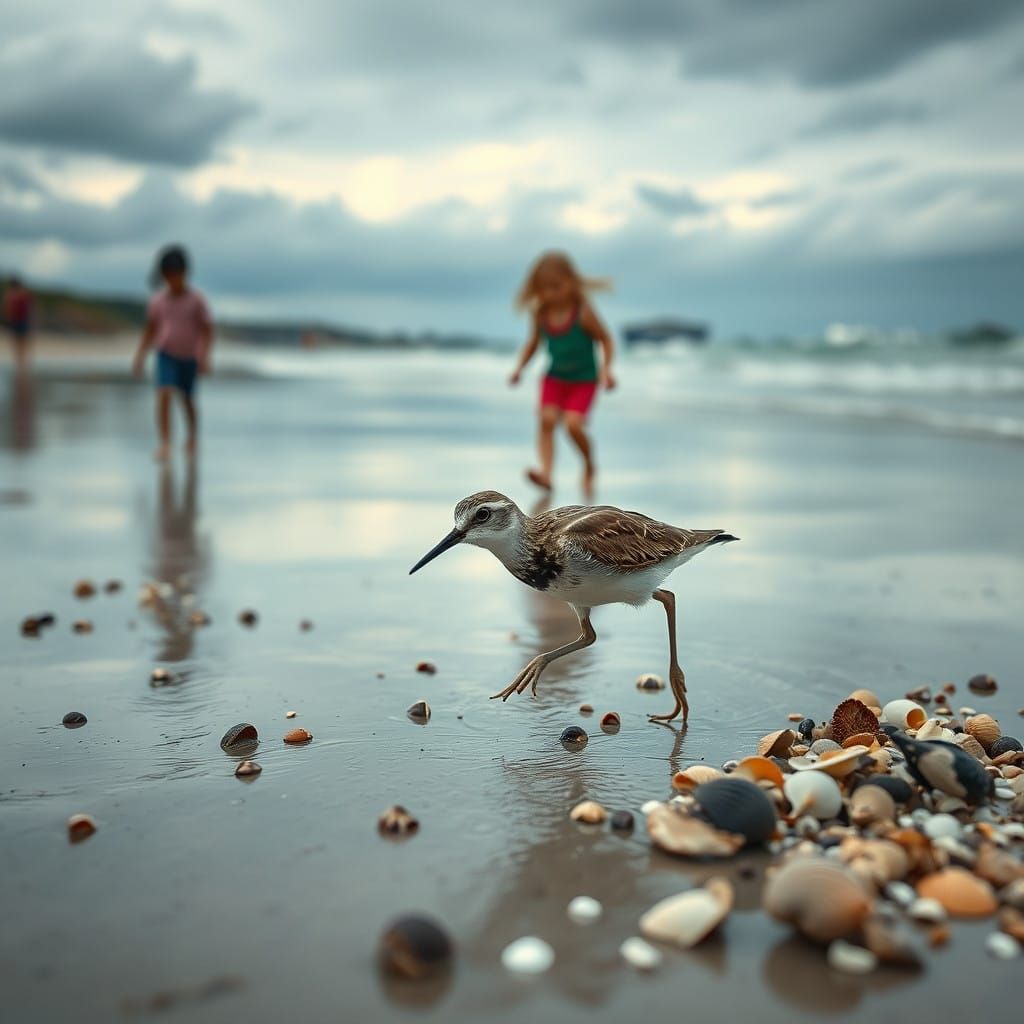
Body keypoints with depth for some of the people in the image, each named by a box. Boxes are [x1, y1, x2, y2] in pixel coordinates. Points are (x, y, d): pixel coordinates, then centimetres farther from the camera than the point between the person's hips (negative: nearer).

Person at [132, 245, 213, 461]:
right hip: (166, 355, 1)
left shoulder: (196, 300, -7)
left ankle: (193, 436, 39)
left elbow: (207, 330, -6)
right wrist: (140, 356, 4)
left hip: (189, 357, -1)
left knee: (187, 400, 12)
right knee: (164, 395, -19)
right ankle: (164, 443, -23)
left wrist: (204, 356, -17)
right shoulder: (158, 301, 0)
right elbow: (150, 330, 9)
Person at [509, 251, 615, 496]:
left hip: (584, 379, -4)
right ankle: (546, 472, -27)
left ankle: (589, 466, 9)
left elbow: (605, 339, -10)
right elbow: (533, 342, 10)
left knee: (573, 424, -19)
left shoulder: (583, 313, -19)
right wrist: (519, 368, -1)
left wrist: (606, 369, -22)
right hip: (555, 377, 4)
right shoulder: (540, 314, -7)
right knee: (546, 419, -19)